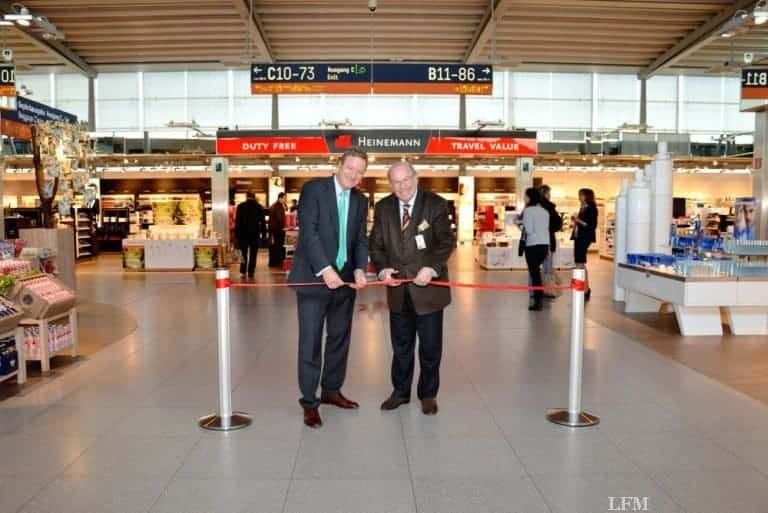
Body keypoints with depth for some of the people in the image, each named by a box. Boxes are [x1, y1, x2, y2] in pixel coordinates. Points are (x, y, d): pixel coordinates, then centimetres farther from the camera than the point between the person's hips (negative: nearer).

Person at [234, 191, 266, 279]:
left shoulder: (240, 206, -1)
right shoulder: (259, 207, 1)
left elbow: (237, 221, -2)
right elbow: (262, 221, 1)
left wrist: (236, 234, 0)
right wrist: (263, 232, 4)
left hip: (243, 233, 0)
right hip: (255, 233, 0)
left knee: (244, 253, 8)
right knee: (253, 254, 5)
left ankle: (243, 272, 1)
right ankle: (251, 272, 1)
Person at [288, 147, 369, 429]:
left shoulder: (360, 200, 11)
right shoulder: (313, 189, -6)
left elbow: (360, 239, 9)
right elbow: (308, 231, -15)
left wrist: (360, 269, -9)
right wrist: (325, 269, -23)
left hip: (345, 278, 6)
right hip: (314, 277, -5)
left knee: (340, 339, 13)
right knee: (310, 341, -1)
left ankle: (331, 391, 30)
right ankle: (309, 402, 11)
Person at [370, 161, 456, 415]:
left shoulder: (436, 204, -6)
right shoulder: (383, 208, 5)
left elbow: (447, 241, -9)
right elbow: (376, 244, 6)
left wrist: (432, 268, -23)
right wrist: (382, 268, -12)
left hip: (428, 285, -3)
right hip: (398, 288, 3)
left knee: (430, 346, 7)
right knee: (401, 345, 14)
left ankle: (428, 394, 25)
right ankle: (400, 391, 31)